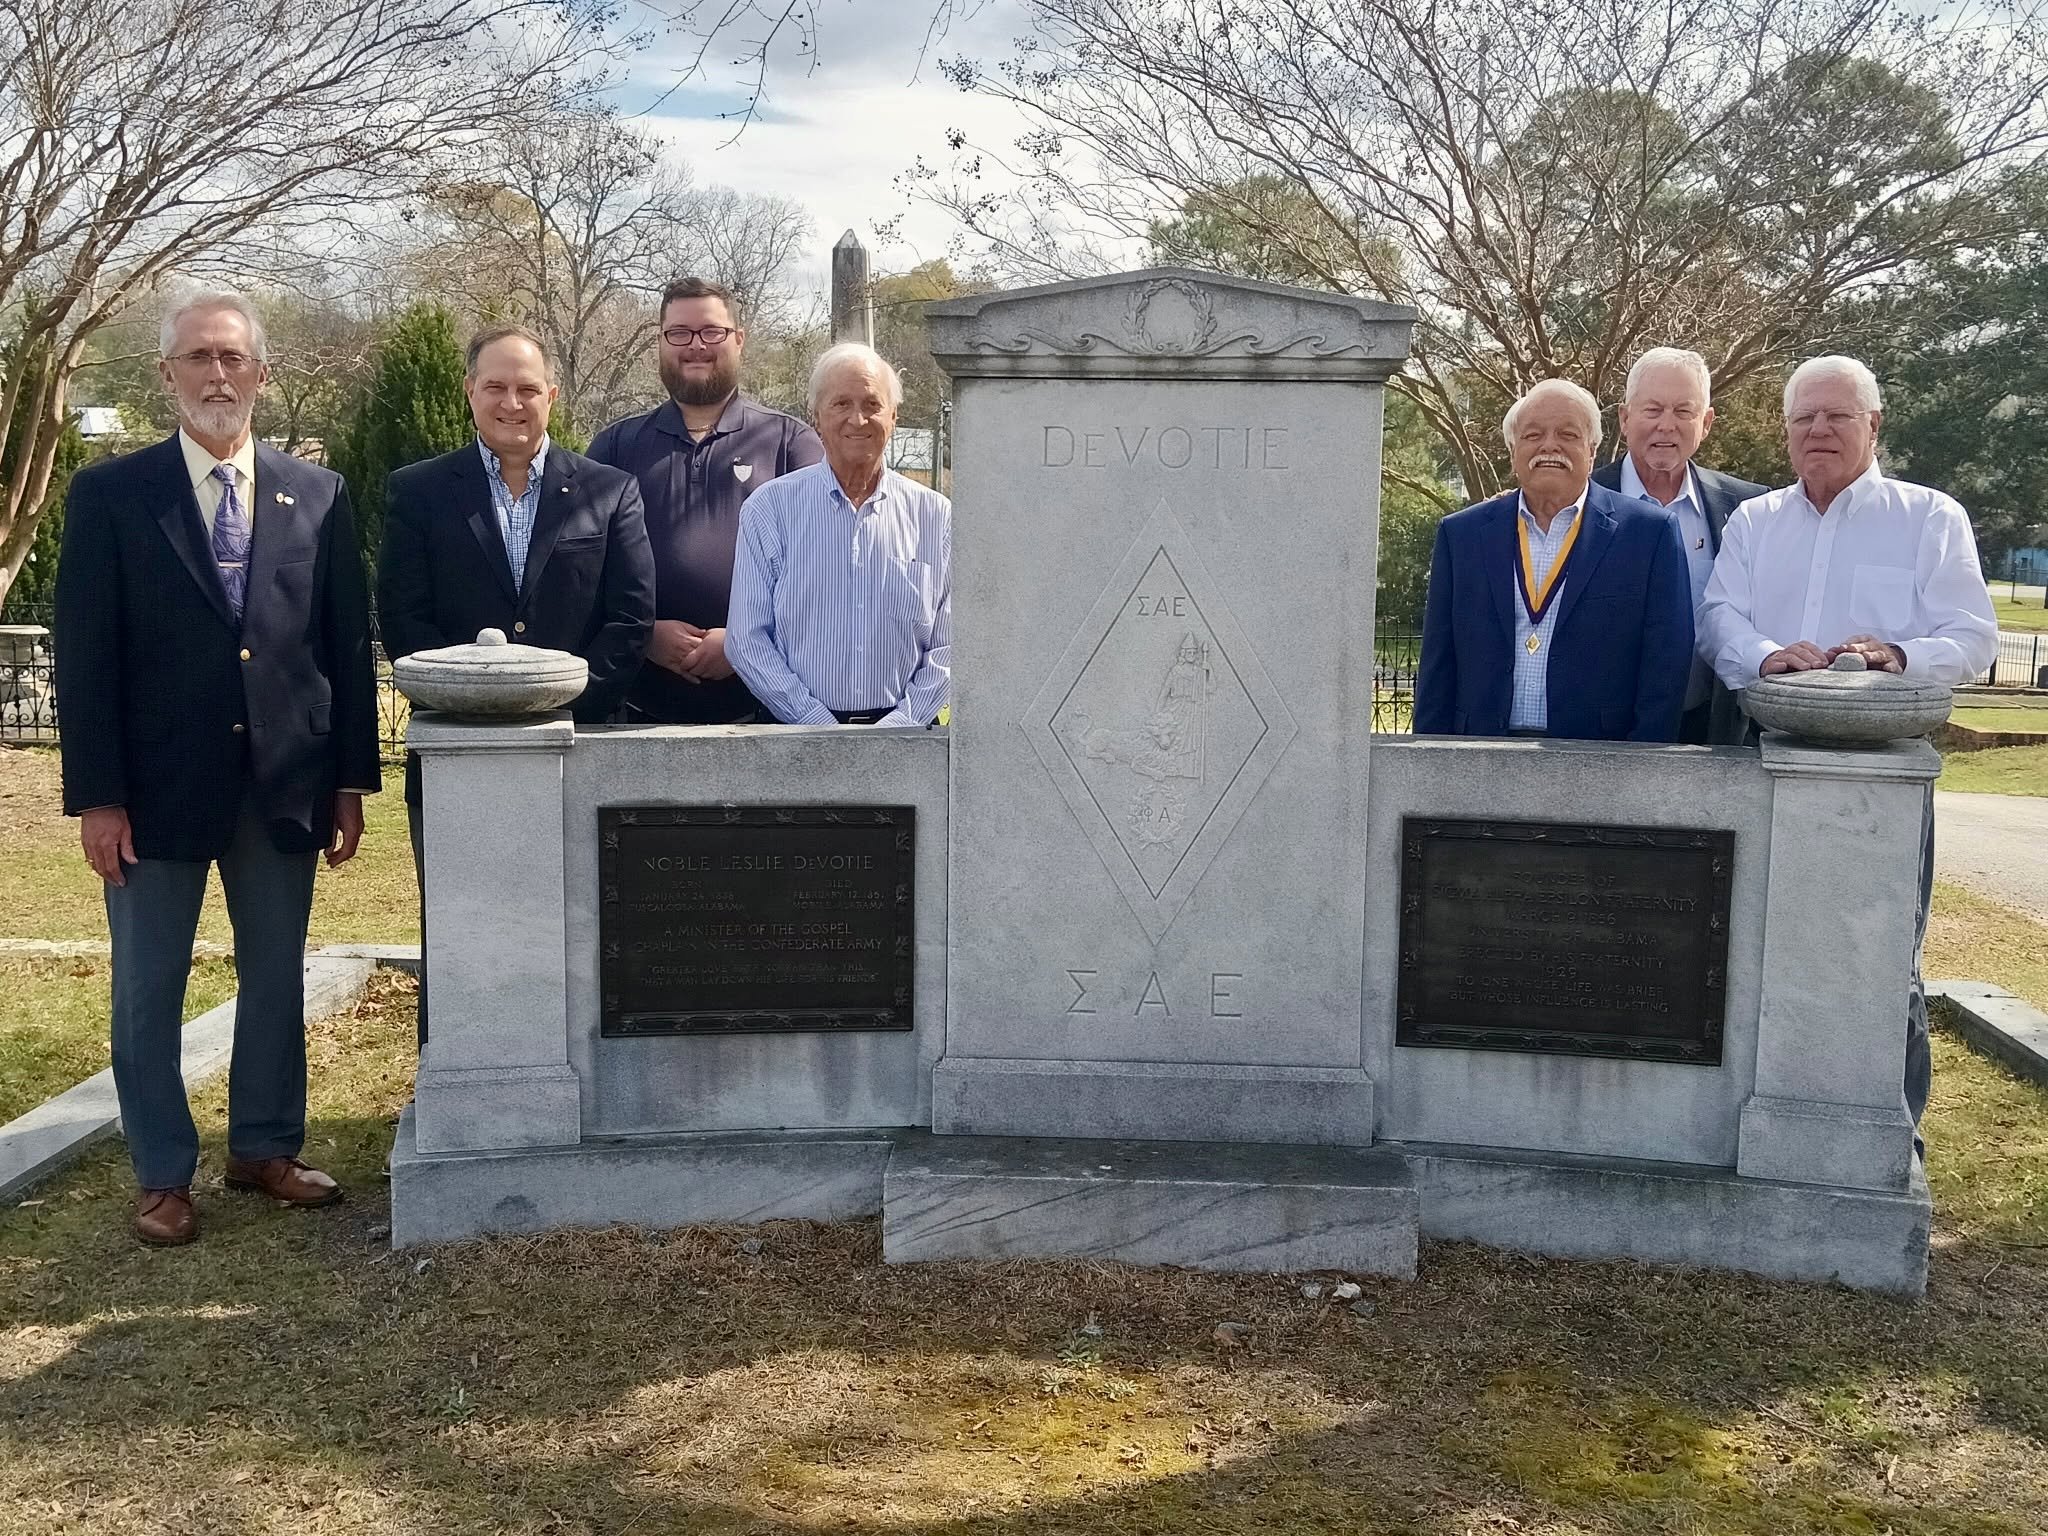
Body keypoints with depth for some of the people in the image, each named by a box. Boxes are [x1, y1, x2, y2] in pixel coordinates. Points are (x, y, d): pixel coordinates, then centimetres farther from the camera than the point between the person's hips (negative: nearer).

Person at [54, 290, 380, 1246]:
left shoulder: (318, 496, 5)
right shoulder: (109, 495, -2)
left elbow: (347, 645, 5)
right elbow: (85, 656, -4)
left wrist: (352, 778, 2)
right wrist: (96, 796, -9)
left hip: (284, 786, 2)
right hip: (158, 786, -2)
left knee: (276, 977, 12)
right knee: (148, 989, 7)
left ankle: (266, 1149, 28)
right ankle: (162, 1177, 20)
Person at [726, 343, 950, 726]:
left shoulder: (936, 516, 10)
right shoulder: (768, 508, 7)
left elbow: (948, 646, 9)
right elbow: (746, 640, 3)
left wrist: (897, 725, -5)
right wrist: (818, 725, -6)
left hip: (904, 733, 1)